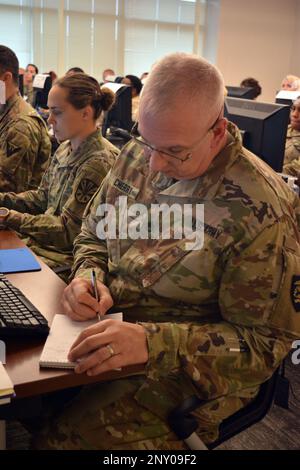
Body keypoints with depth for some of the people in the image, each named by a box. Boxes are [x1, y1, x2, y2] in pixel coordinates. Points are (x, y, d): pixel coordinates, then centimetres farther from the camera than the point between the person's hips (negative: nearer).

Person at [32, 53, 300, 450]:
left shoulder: (261, 209, -22)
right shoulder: (137, 156, -2)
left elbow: (266, 342, -18)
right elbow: (93, 234, 12)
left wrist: (152, 342, -29)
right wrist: (88, 276, -11)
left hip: (180, 369, -6)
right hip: (104, 328, 6)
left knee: (59, 438, -21)